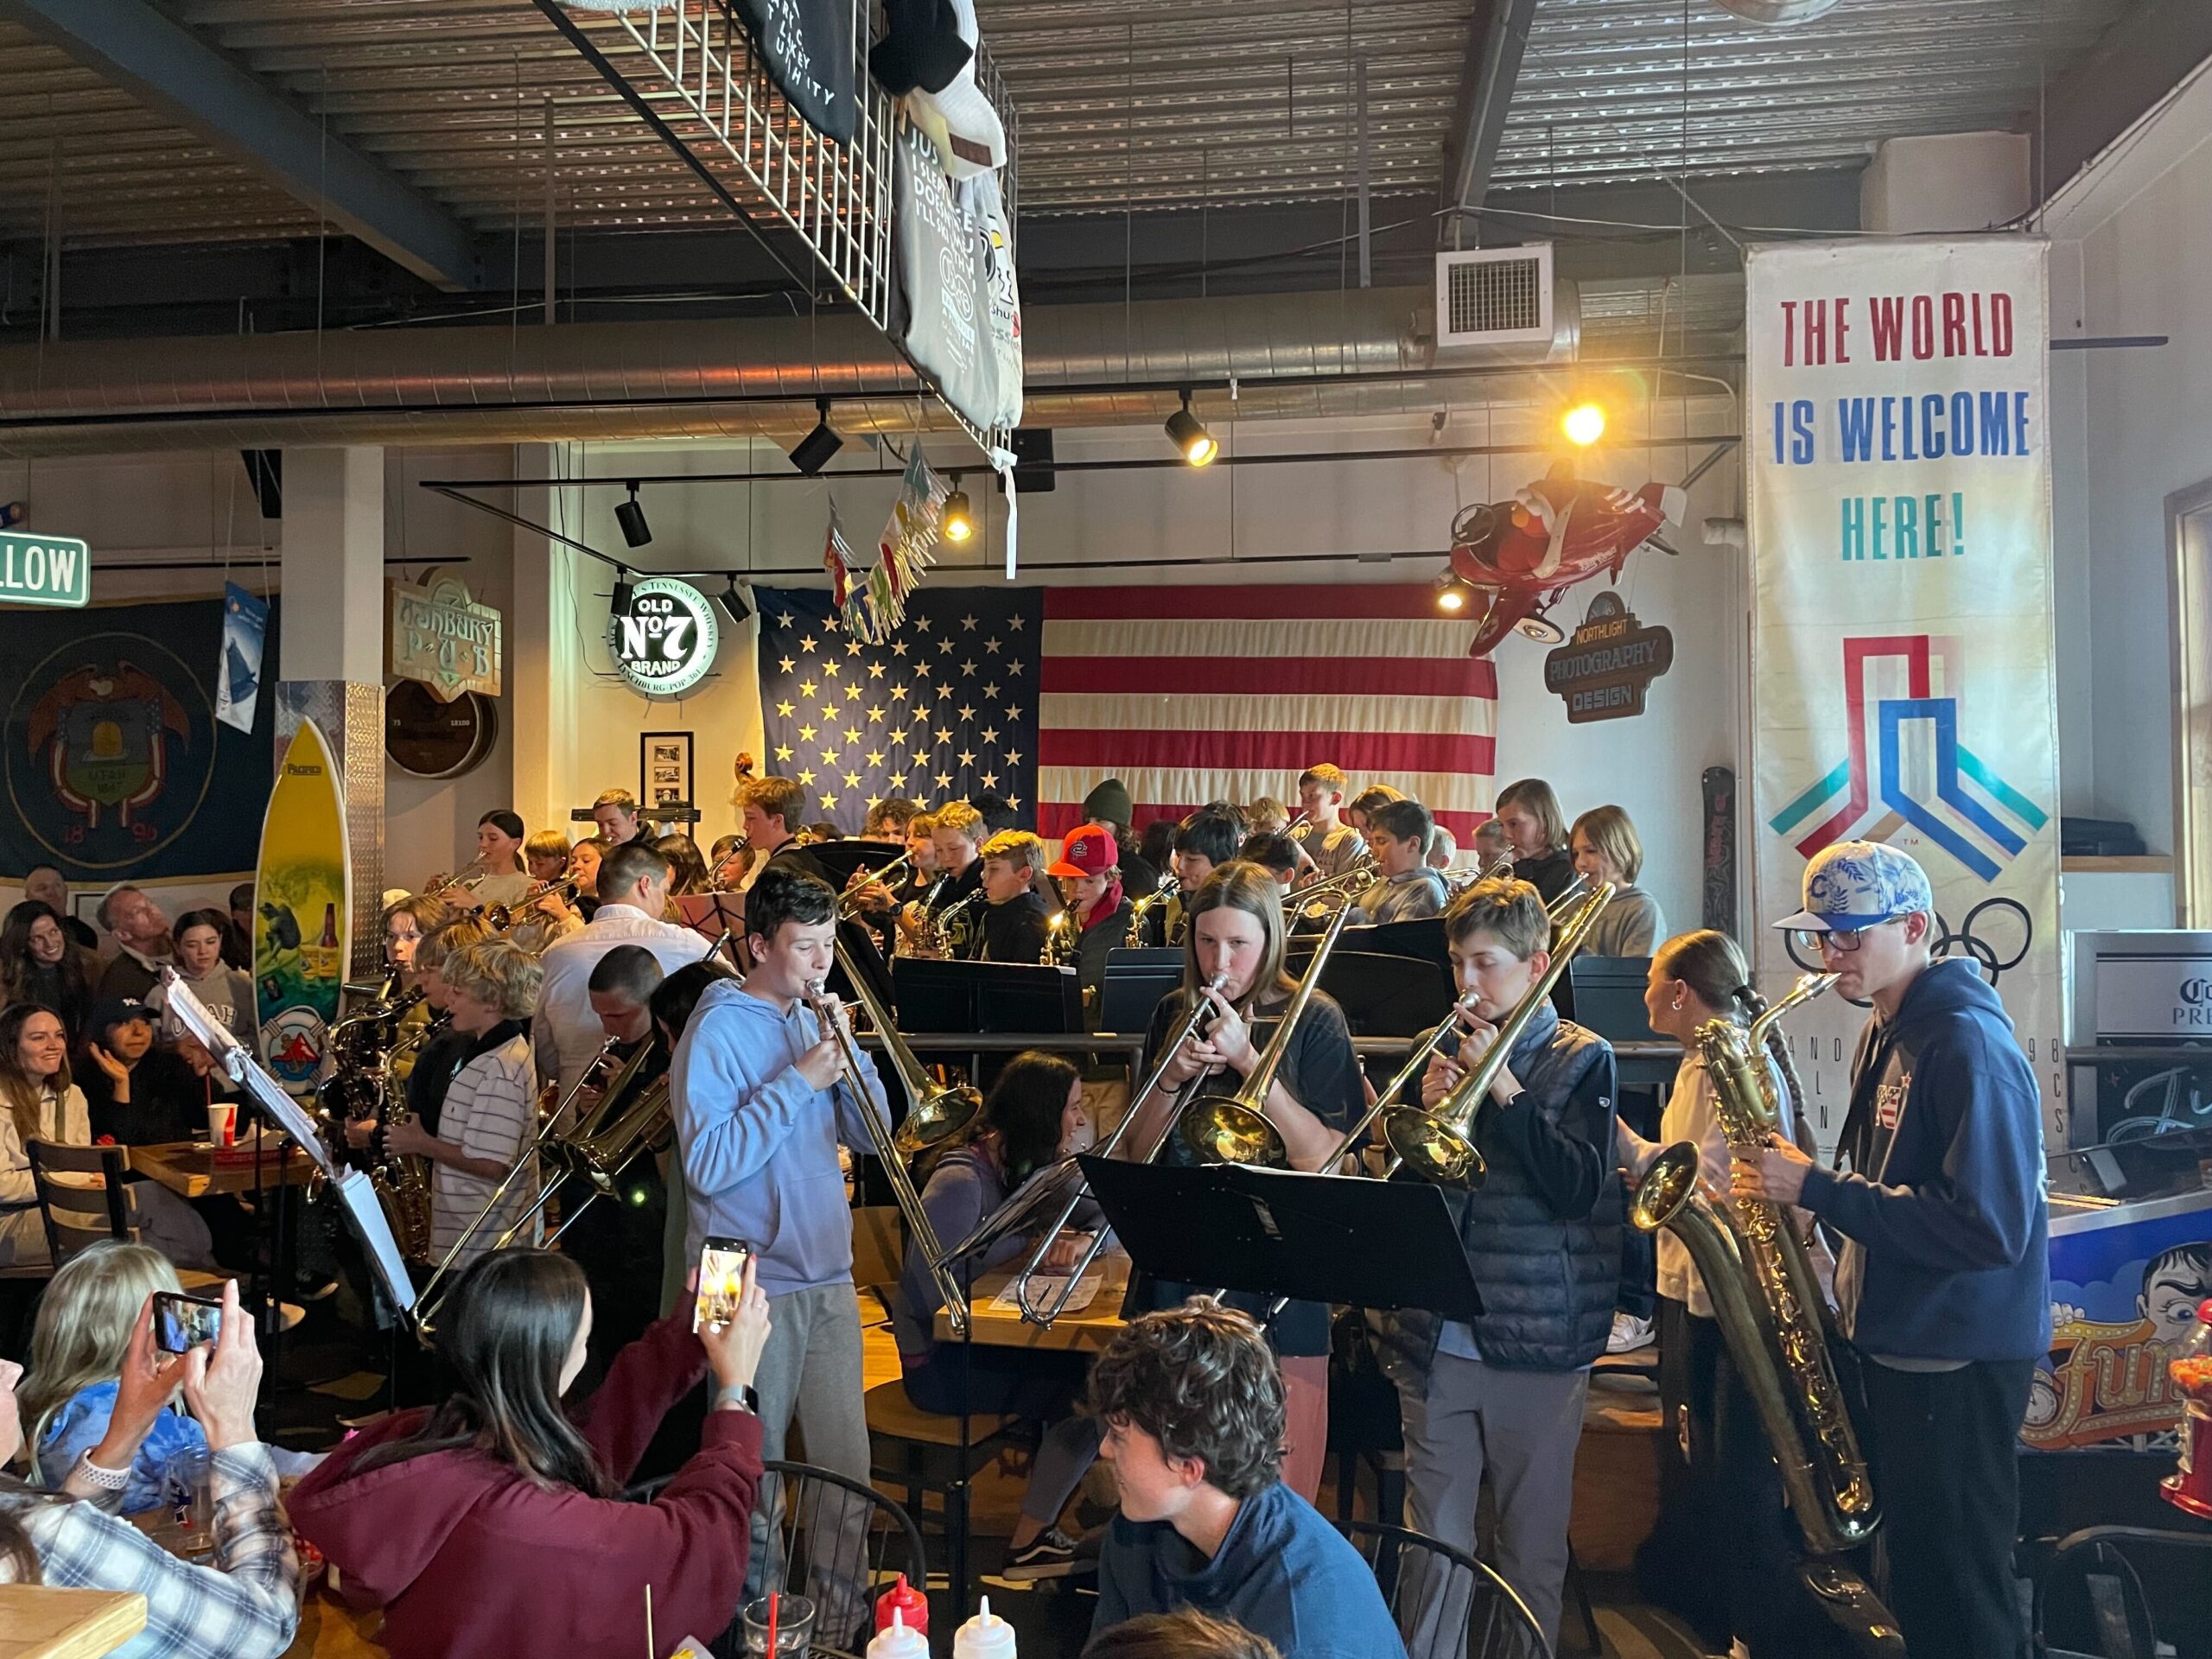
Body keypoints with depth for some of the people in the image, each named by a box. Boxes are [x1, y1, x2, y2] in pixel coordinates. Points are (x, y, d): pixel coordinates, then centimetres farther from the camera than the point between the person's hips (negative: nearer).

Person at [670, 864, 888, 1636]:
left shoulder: (814, 1018, 9)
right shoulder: (718, 1029, -10)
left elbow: (870, 1133, 9)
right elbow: (707, 1164, -19)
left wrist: (849, 1058, -8)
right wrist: (798, 1081, -20)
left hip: (830, 1277, 6)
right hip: (754, 1285, -5)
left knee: (846, 1465, 10)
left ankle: (844, 1620, 25)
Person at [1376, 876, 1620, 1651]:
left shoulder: (1581, 1058, -1)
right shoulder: (1444, 1048, 8)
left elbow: (1581, 1188, -13)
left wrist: (1505, 1089, -18)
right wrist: (1428, 1108, -9)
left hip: (1537, 1344, -3)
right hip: (1435, 1339, 3)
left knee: (1532, 1547, 10)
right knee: (1434, 1542, 10)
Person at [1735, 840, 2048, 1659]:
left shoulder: (1968, 1045, -20)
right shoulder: (1888, 1034, 9)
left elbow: (1988, 1225, -27)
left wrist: (1816, 1187, -26)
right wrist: (1798, 1186, 1)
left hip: (1958, 1361, -9)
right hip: (1896, 1340, 9)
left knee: (1958, 1592, 4)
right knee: (1914, 1570, 20)